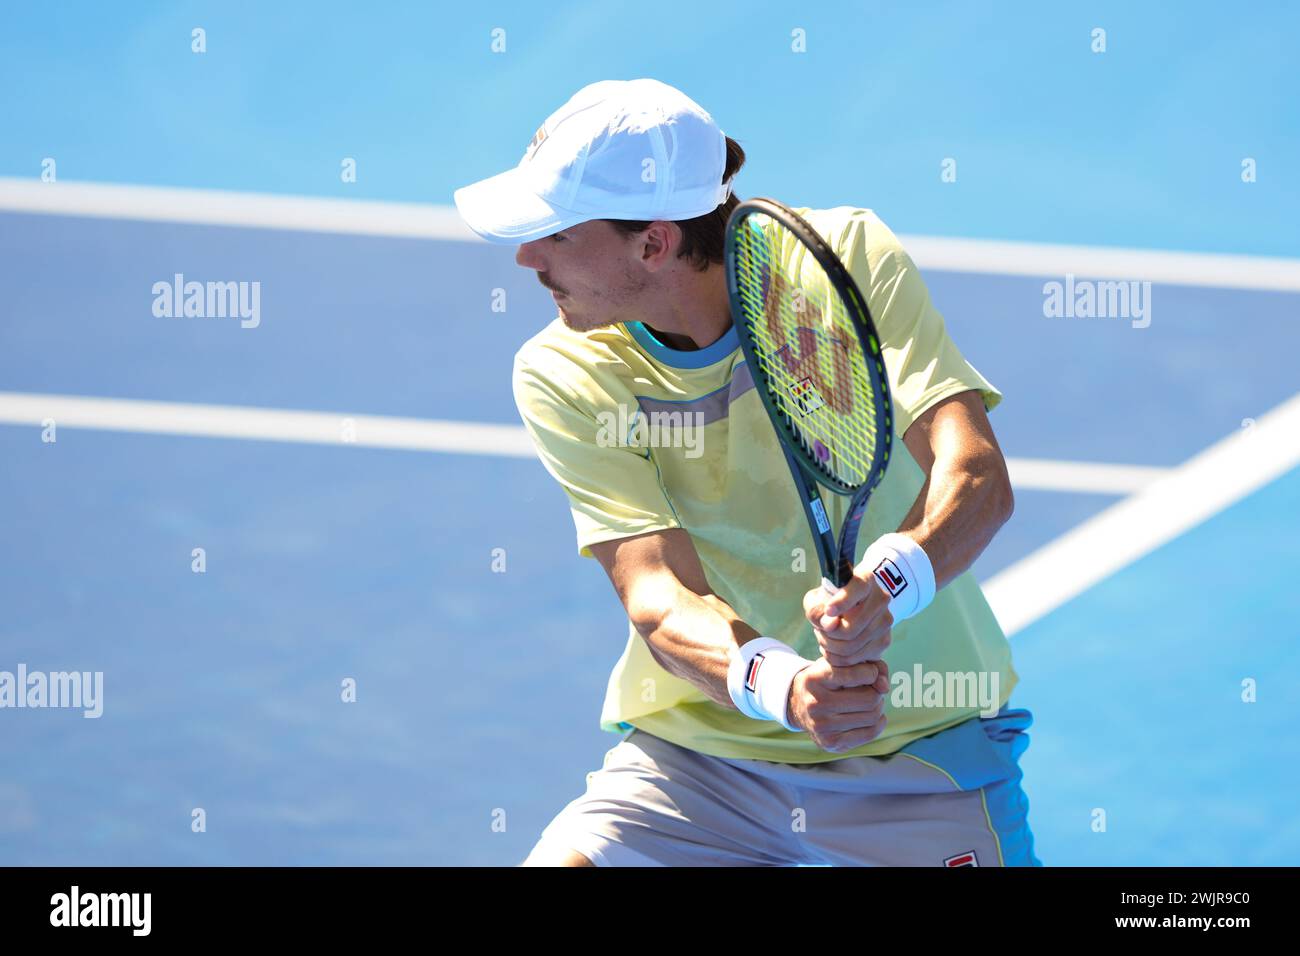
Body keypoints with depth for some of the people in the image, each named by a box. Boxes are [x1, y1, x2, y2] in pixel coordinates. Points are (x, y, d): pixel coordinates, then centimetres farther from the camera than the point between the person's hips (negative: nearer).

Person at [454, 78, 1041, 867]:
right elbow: (660, 596, -20)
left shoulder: (847, 257, -12)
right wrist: (782, 687, -41)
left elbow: (978, 475, -22)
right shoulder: (563, 378, -9)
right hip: (696, 753, 1)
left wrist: (885, 588, -44)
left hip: (919, 746, -1)